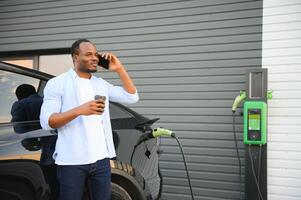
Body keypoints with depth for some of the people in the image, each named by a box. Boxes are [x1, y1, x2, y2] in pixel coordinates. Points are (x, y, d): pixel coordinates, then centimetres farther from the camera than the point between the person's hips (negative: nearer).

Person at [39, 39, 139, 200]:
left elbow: (132, 97, 10)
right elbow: (46, 122, -11)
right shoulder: (58, 83, -2)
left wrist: (119, 69, 2)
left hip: (101, 159, 5)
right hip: (72, 161, -4)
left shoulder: (101, 84, 13)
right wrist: (79, 110, -24)